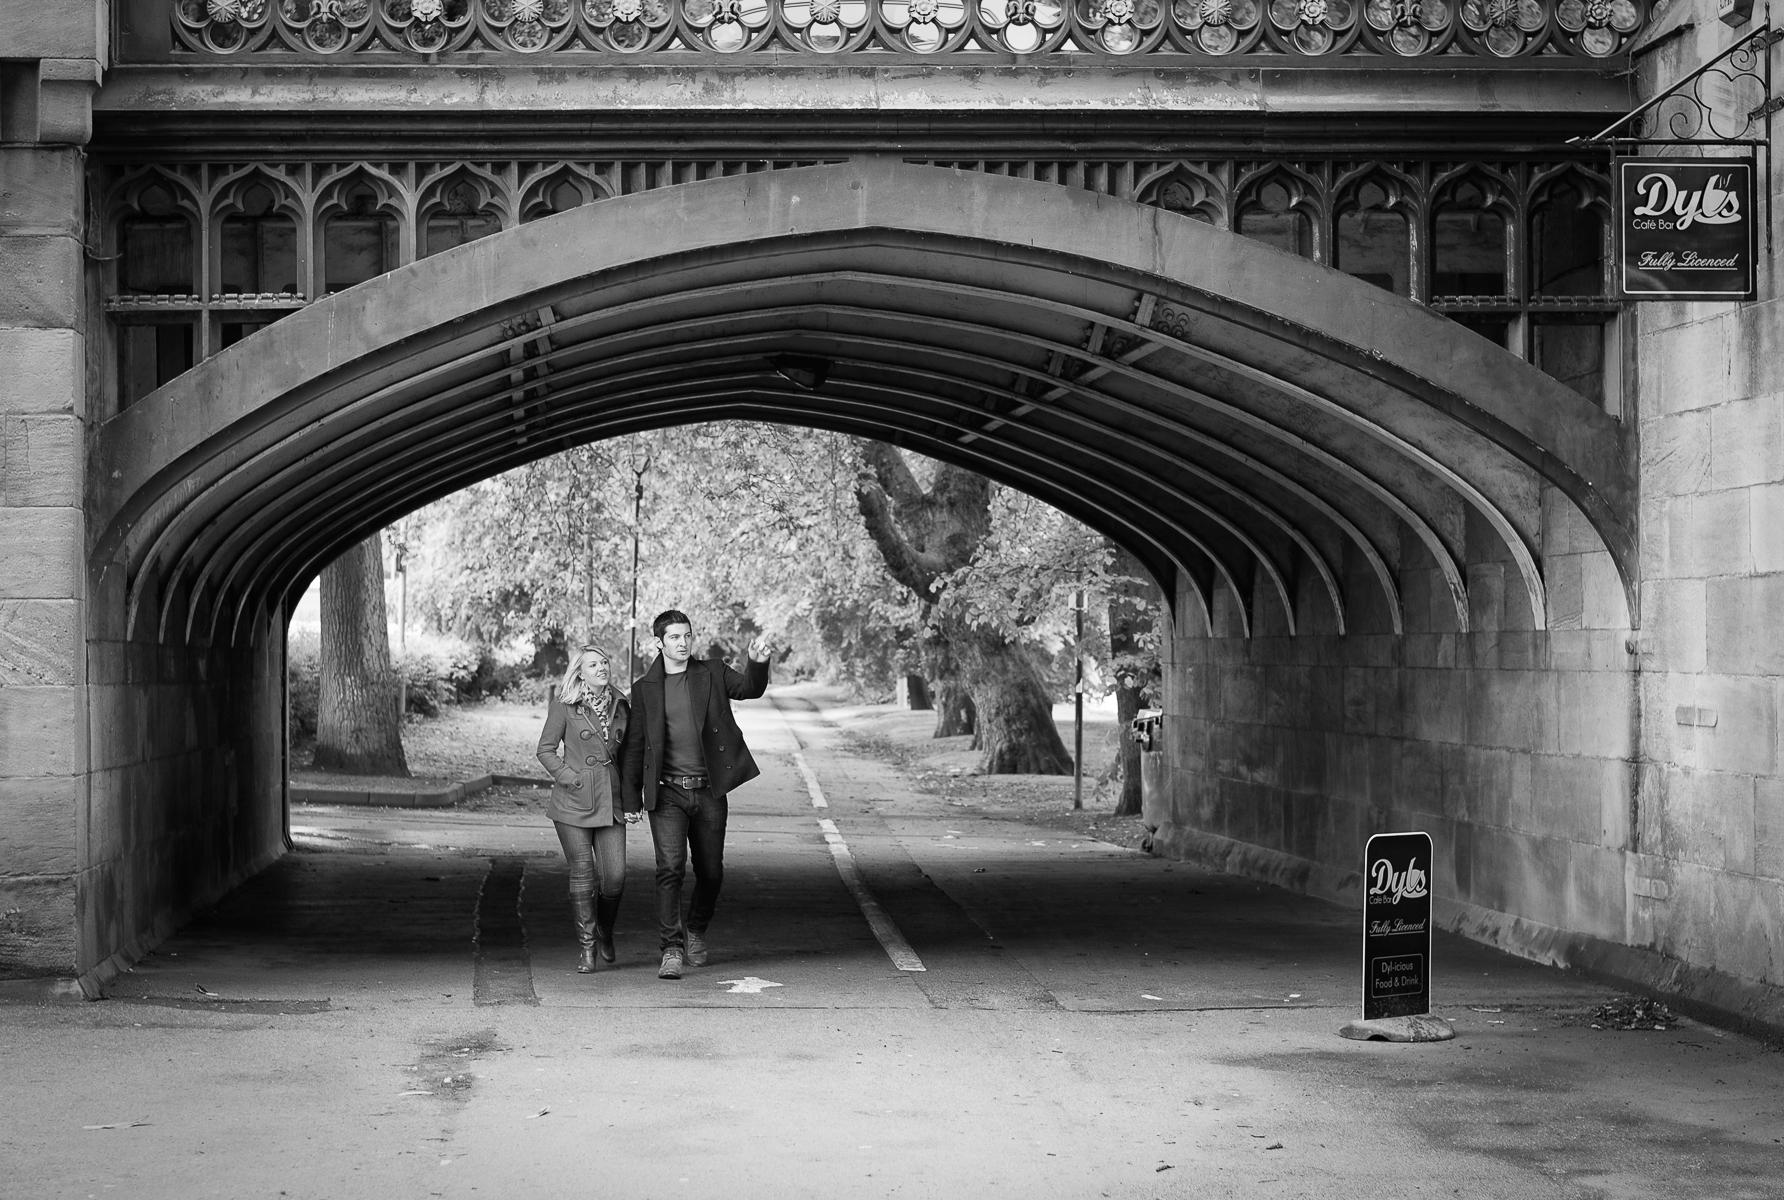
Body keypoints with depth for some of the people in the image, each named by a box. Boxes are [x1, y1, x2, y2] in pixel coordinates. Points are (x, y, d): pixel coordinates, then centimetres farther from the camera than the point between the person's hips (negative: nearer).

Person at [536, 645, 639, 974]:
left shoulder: (620, 706, 10)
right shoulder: (565, 706, -2)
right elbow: (546, 749, 1)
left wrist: (632, 802, 10)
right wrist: (571, 778, -11)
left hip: (611, 801, 3)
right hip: (574, 801, -3)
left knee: (615, 876, -5)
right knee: (582, 875, -2)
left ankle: (605, 931, 24)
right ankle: (587, 948, 10)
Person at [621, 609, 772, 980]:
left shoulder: (712, 674, 6)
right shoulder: (645, 688, 5)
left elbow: (750, 688, -8)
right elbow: (635, 746, 9)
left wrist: (758, 663, -30)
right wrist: (631, 798, 6)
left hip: (709, 791, 1)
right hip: (667, 793, -1)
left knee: (711, 872, 9)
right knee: (670, 868, -15)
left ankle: (696, 932, 34)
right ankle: (671, 950, -14)